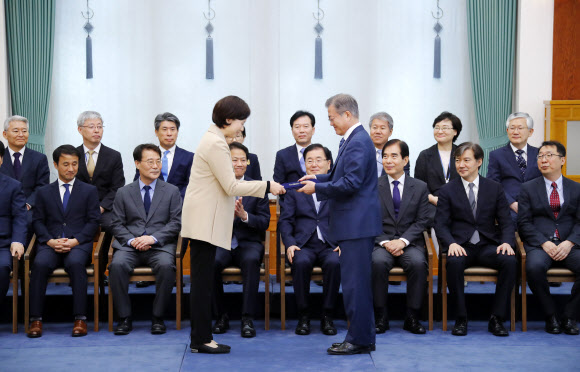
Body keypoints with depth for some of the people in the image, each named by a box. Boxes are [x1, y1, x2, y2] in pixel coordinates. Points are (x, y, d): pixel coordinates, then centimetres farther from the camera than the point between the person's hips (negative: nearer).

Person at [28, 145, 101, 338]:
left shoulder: (89, 190, 14)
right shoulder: (44, 192, 18)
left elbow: (93, 221, 6)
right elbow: (38, 221, 11)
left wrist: (75, 241, -10)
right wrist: (50, 241, -8)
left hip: (79, 243, -1)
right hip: (51, 244, 2)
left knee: (75, 263, -36)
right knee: (40, 263, -32)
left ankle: (80, 319, -33)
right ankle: (35, 319, -27)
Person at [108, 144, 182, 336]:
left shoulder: (172, 191, 12)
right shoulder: (123, 192, 15)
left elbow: (176, 223, 3)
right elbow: (117, 224, 10)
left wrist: (153, 238, -12)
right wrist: (131, 240, -11)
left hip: (160, 245, -1)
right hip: (130, 245, 1)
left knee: (166, 266, -34)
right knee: (117, 265, -30)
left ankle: (158, 318, -18)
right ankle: (124, 318, -17)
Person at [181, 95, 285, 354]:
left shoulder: (213, 139, 15)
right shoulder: (216, 144, -16)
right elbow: (231, 186, -17)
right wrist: (267, 186, -13)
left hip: (204, 220, 11)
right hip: (204, 221, -11)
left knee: (202, 281, 11)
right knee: (202, 281, -5)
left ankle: (200, 338, 17)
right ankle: (200, 340, 1)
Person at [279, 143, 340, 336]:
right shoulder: (294, 189, 16)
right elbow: (285, 220, 9)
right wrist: (289, 243, -9)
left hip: (331, 246, 0)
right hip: (304, 245, 1)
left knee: (334, 263, -34)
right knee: (301, 262, -33)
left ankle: (327, 316, -18)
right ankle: (303, 315, -17)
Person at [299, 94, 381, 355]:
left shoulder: (358, 142, -16)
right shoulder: (351, 140, 16)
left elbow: (350, 183, -21)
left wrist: (317, 189, -13)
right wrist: (317, 178, 12)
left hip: (358, 224, -11)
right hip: (354, 224, 11)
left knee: (355, 282, -5)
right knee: (356, 282, 14)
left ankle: (359, 339, 2)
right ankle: (362, 336, 22)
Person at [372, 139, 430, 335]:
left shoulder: (420, 187, 10)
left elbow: (422, 221, 3)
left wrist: (402, 241, -13)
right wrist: (385, 242, -12)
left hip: (410, 243, 0)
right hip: (381, 241, 0)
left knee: (418, 263, -32)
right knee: (378, 262, -33)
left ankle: (412, 317, -18)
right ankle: (381, 317, -19)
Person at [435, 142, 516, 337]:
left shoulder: (495, 189, 10)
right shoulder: (447, 191, 7)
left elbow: (506, 222, 7)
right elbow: (441, 224, 0)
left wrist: (507, 242, -14)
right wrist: (451, 243, -20)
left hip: (488, 246, 1)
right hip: (460, 246, -1)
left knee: (509, 261, -29)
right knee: (454, 262, -35)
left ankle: (496, 318, -18)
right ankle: (461, 319, -21)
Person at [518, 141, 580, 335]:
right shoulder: (528, 188, 10)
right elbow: (524, 223, 3)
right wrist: (544, 243, -13)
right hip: (539, 244, -1)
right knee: (534, 266, -35)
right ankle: (551, 317, -15)